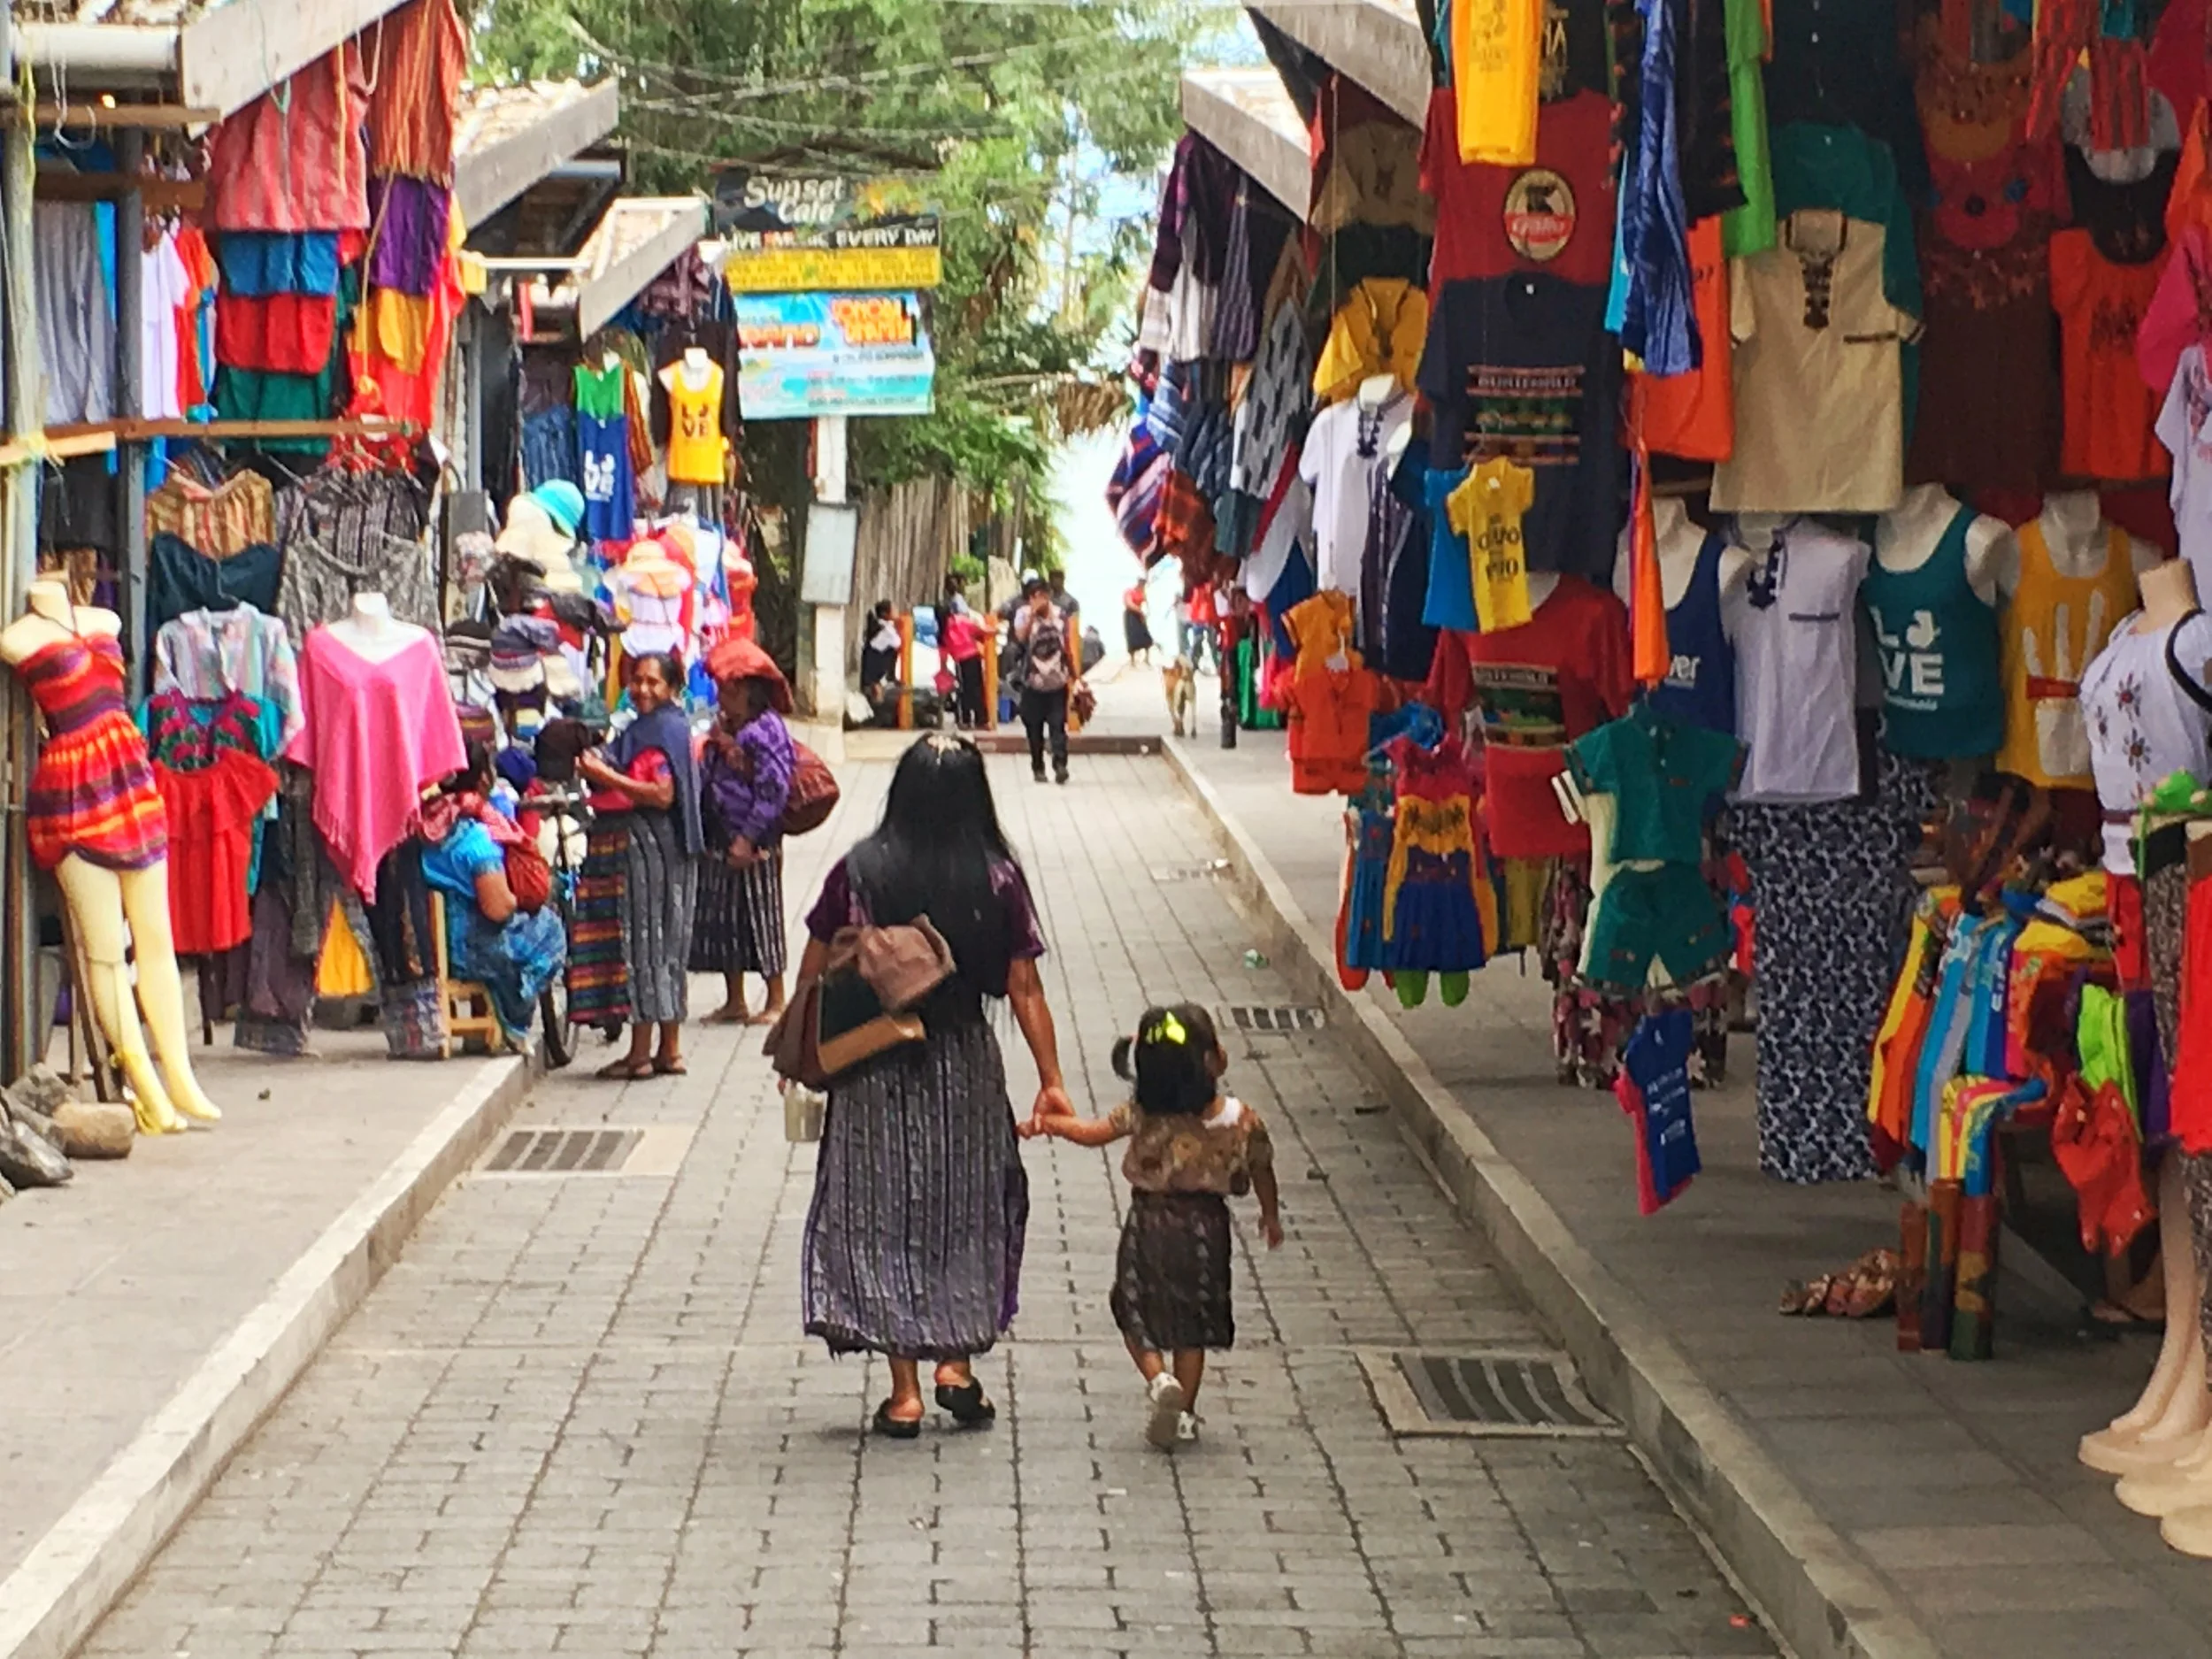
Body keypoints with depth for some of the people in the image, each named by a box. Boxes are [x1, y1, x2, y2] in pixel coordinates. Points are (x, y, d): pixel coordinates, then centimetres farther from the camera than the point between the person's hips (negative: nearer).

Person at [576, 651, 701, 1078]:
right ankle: (669, 1050, 15)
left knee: (644, 939, -7)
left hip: (652, 845, -10)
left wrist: (607, 775, -20)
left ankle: (640, 1053, -4)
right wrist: (599, 768, 7)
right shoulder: (644, 728, 17)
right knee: (664, 945, 11)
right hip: (641, 842, 10)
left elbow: (662, 794, -21)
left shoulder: (666, 729, -12)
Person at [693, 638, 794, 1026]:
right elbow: (705, 777, 20)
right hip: (720, 841, 8)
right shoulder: (724, 726, 14)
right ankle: (734, 1001, 20)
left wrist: (748, 839, -19)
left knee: (760, 917, -2)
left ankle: (776, 1000, 8)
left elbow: (773, 789, -18)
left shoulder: (768, 728, -13)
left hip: (755, 845, -8)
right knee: (721, 918, 11)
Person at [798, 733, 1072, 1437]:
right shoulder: (998, 877, -7)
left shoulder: (858, 872, -7)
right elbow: (1025, 990, -6)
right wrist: (1050, 1081, 1)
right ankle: (957, 1362, 13)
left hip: (872, 1067, -1)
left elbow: (813, 976, -1)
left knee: (881, 1217, 8)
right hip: (964, 1066, 1)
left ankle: (904, 1391, 7)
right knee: (967, 1208, 19)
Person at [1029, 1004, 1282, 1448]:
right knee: (1192, 1326, 16)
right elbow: (1261, 1172, 5)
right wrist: (1271, 1215, 23)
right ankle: (1184, 1413, 17)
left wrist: (1049, 1124, 6)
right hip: (1205, 1225, 1)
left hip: (1150, 1224, -1)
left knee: (1138, 1313, 14)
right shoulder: (1243, 1120, -9)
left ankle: (1159, 1378, -11)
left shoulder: (1144, 1112, -13)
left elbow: (1094, 1131, -11)